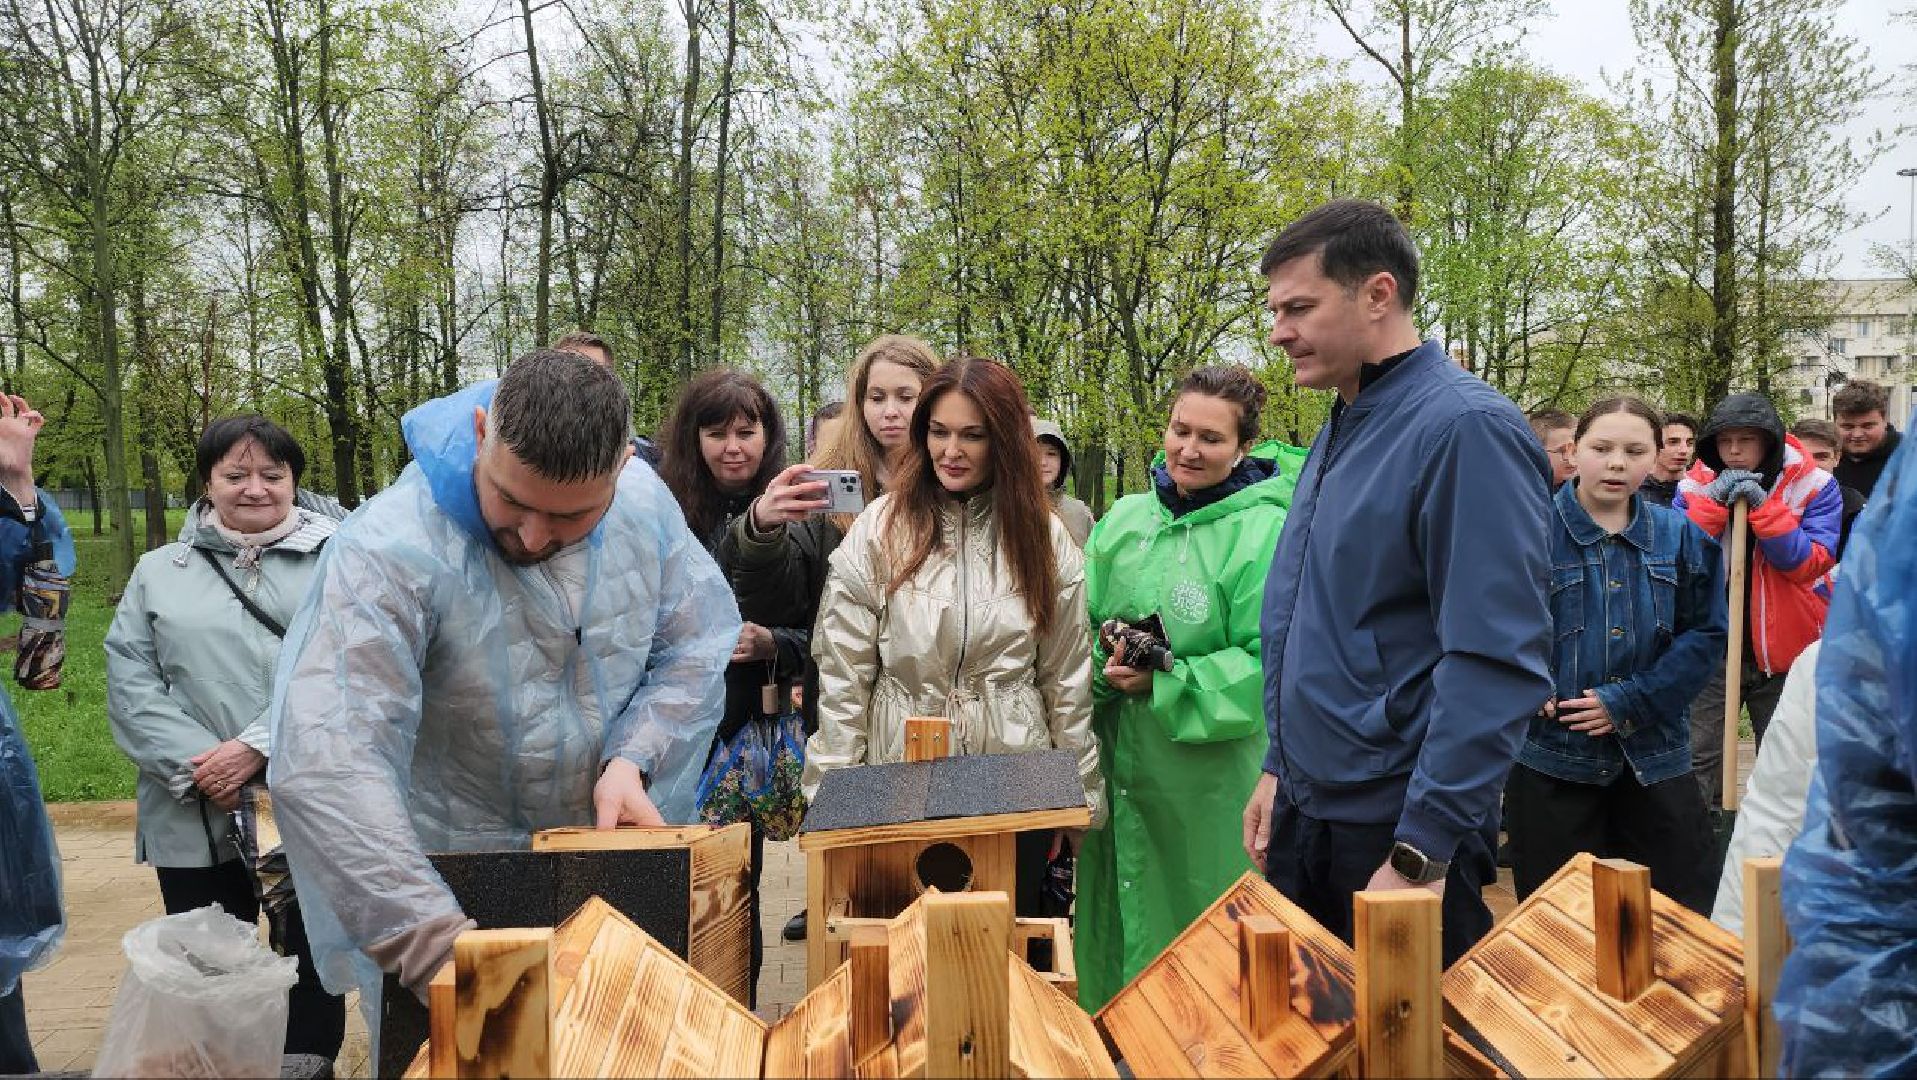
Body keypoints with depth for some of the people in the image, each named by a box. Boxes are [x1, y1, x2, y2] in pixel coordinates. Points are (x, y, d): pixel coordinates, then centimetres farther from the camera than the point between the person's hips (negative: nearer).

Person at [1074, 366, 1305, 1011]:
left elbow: (1267, 664, -16)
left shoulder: (1266, 532, -12)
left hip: (1211, 770, -5)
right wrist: (1106, 665, -12)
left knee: (1197, 917, 8)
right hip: (1118, 760, 5)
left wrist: (1164, 681, -21)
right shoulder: (1127, 518, 5)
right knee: (1118, 913, 17)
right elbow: (1085, 623, 9)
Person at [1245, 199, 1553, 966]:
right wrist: (1280, 768, 16)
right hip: (1305, 815, 8)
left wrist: (1420, 853, -22)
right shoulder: (1339, 431, 10)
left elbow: (1495, 662, -22)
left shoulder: (1465, 429, -17)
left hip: (1400, 832, -8)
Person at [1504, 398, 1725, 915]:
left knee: (1689, 912, 11)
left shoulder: (1680, 535, 5)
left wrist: (1629, 702, -10)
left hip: (1655, 758, 3)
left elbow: (1706, 633, 0)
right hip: (1553, 758, -2)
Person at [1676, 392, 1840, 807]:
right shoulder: (1696, 488, -1)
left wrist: (1763, 507, -24)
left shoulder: (1814, 487, -5)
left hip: (1784, 652, 0)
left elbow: (1809, 563, -15)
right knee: (1698, 763, -2)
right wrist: (1712, 504, -20)